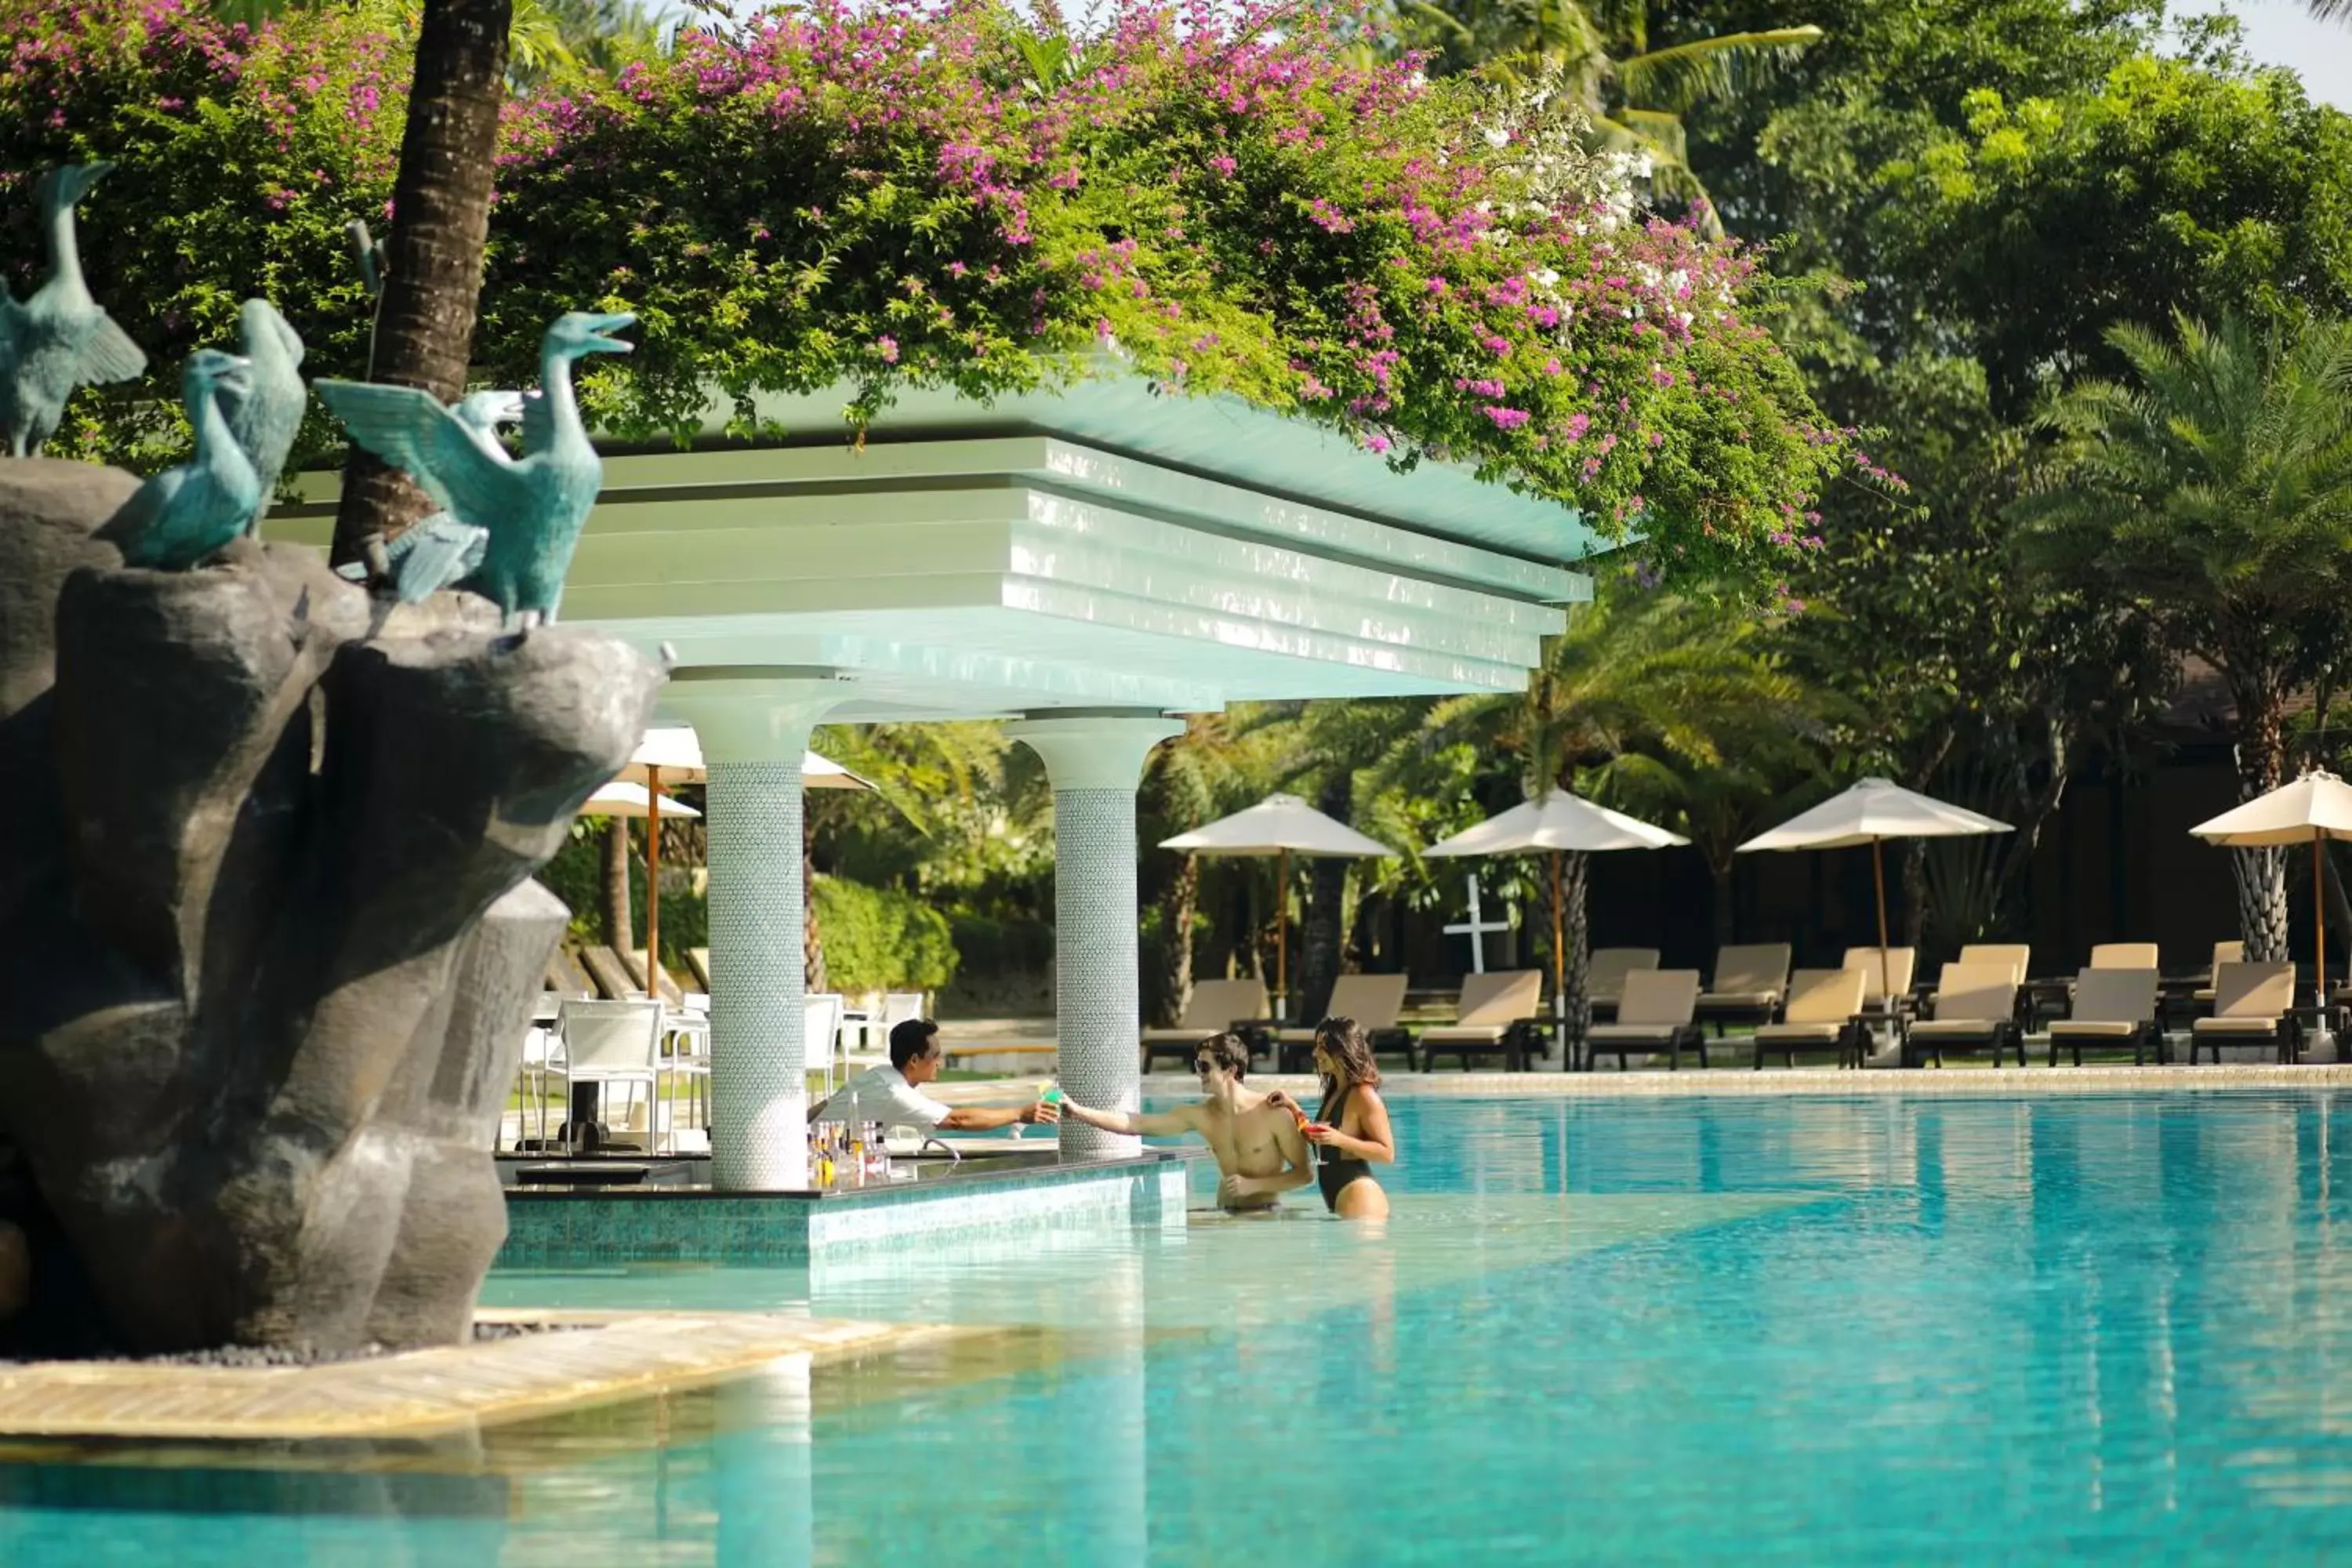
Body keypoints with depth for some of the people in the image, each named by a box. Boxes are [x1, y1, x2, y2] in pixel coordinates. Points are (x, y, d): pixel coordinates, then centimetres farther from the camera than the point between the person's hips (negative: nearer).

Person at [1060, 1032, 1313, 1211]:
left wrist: (1253, 1185, -15)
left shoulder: (1274, 1114, -9)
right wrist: (1078, 1112, -4)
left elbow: (1305, 1173, -6)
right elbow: (1137, 1123, 3)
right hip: (1225, 1215, 5)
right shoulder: (1201, 1115, 5)